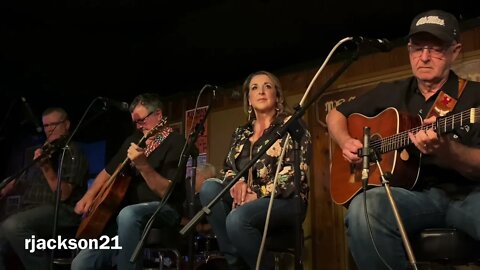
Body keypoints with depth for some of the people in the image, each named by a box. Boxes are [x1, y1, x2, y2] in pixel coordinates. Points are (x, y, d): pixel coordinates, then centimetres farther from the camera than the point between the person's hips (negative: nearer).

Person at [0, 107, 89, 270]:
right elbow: (22, 182, 31)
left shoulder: (73, 153, -3)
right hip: (32, 210, 8)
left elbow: (63, 195, -14)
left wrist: (46, 167, -23)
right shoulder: (43, 151, 21)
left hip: (61, 211, -8)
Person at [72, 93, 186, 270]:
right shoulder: (134, 139, 14)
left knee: (128, 215, -40)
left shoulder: (175, 143, -9)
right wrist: (88, 196, 7)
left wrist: (143, 165, -32)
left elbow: (165, 192, -20)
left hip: (163, 211, -6)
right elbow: (108, 171, 23)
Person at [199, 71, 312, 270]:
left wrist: (258, 195, -20)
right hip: (248, 198, 6)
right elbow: (227, 169, 13)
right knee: (209, 187, -21)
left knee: (237, 219, -34)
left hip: (284, 201, -6)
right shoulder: (241, 133, 17)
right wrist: (237, 183, -12)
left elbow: (295, 173, -12)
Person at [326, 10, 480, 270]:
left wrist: (445, 150, -27)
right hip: (415, 194, 3)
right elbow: (335, 115, 24)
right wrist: (346, 142, 2)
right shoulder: (390, 93, 15)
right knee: (363, 208, -33)